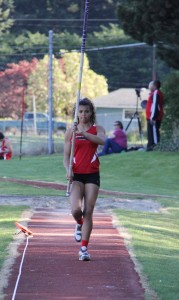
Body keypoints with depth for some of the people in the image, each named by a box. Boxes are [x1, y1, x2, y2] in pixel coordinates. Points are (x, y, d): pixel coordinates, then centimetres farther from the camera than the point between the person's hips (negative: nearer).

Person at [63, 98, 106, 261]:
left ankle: (84, 248, 4)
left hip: (92, 175, 0)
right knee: (76, 210, -17)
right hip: (76, 175, 0)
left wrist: (82, 133, -31)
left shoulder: (97, 129, 3)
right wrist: (68, 170, -13)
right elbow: (66, 155, 6)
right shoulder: (71, 132, 6)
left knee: (88, 212, -4)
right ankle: (79, 225, 20)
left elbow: (102, 140, -21)